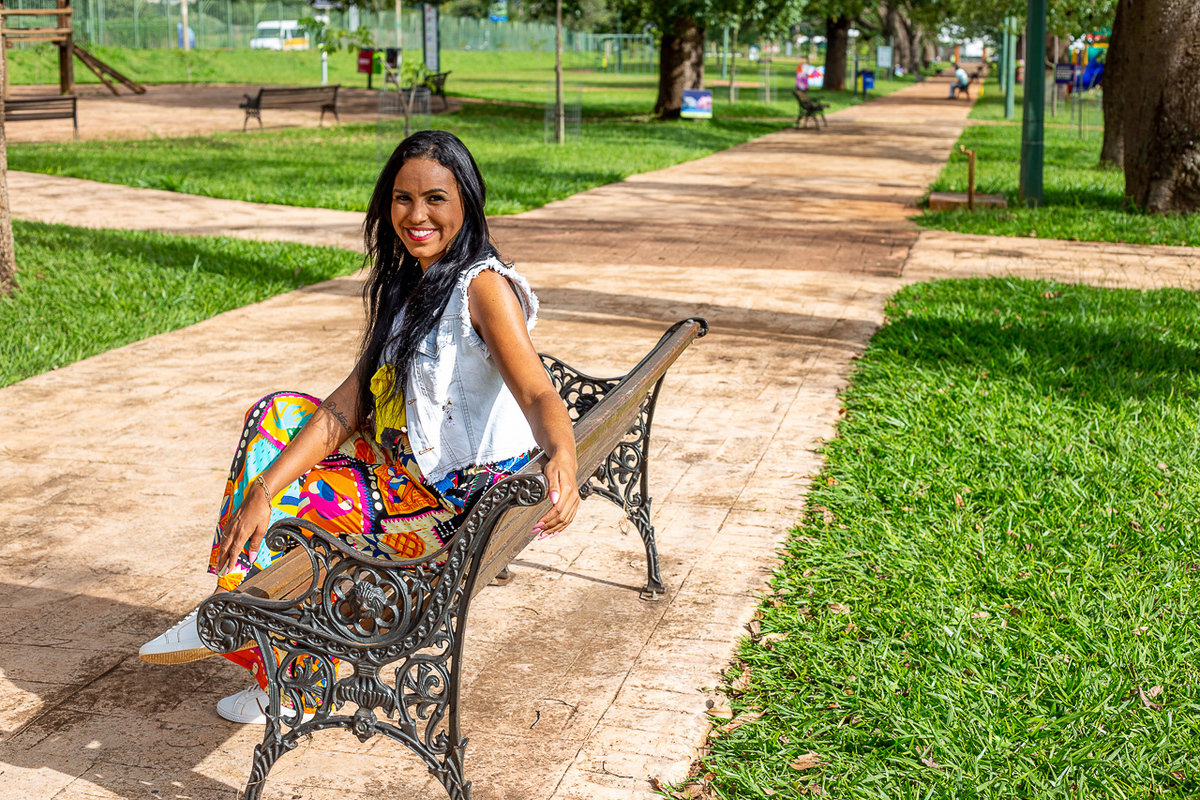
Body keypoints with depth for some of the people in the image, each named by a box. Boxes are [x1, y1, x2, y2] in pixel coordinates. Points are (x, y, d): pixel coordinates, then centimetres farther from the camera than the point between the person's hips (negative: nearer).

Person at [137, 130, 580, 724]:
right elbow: (350, 402, 0)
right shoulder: (406, 285, 8)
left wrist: (562, 458, -54)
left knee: (277, 520, -6)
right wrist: (263, 490, -10)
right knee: (277, 413, 8)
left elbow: (538, 394, -30)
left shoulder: (485, 287, -17)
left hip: (459, 501, -9)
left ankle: (289, 687, 20)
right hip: (406, 465, 9)